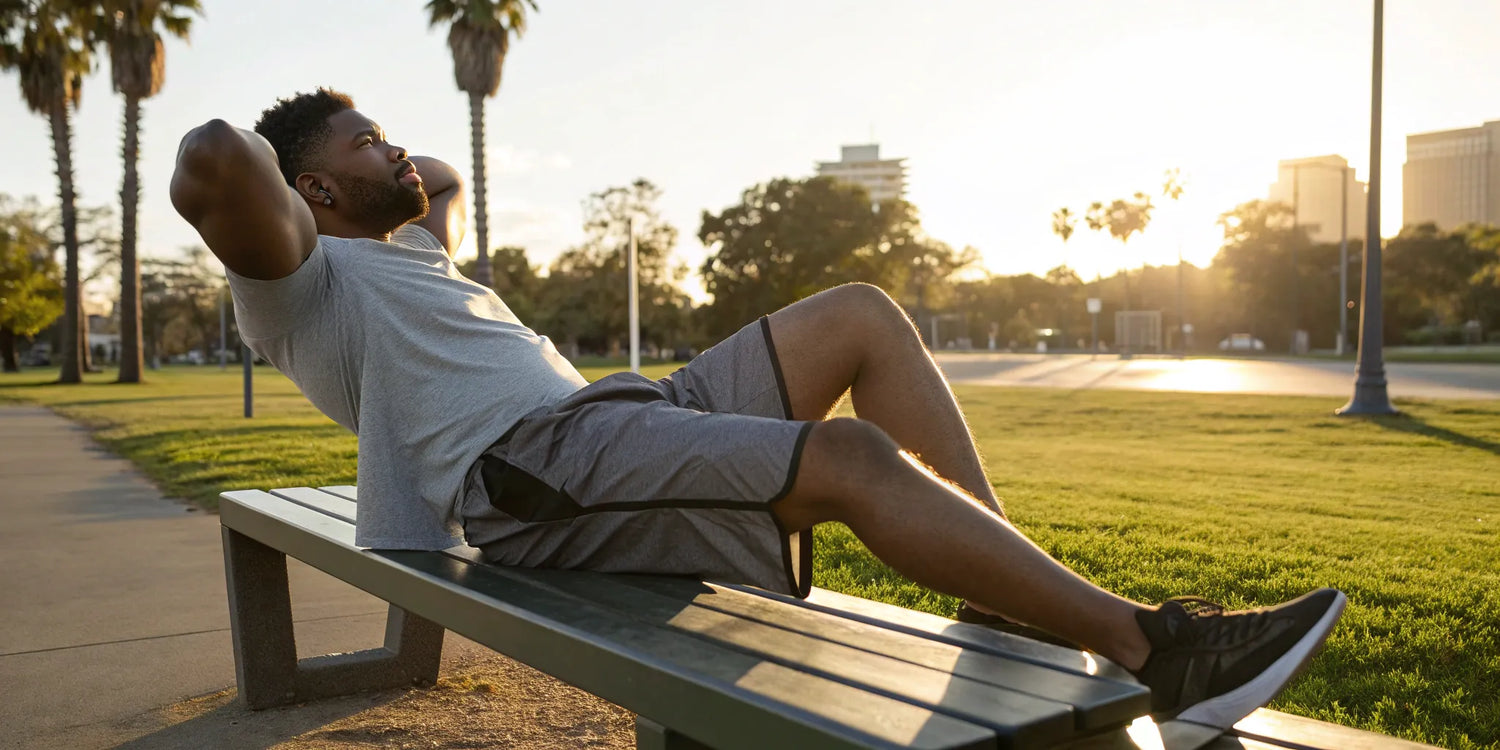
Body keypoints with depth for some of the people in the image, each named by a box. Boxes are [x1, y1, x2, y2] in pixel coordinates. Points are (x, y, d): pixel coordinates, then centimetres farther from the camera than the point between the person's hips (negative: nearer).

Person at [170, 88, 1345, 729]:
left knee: (863, 315, 0)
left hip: (621, 420, 10)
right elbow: (218, 163, -17)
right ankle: (1150, 647, -21)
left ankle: (1012, 602, -6)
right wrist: (241, 160, 4)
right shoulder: (304, 275, 4)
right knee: (852, 456, -29)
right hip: (537, 472, -10)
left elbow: (448, 186, 53)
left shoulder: (403, 258, 32)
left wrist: (404, 185, 39)